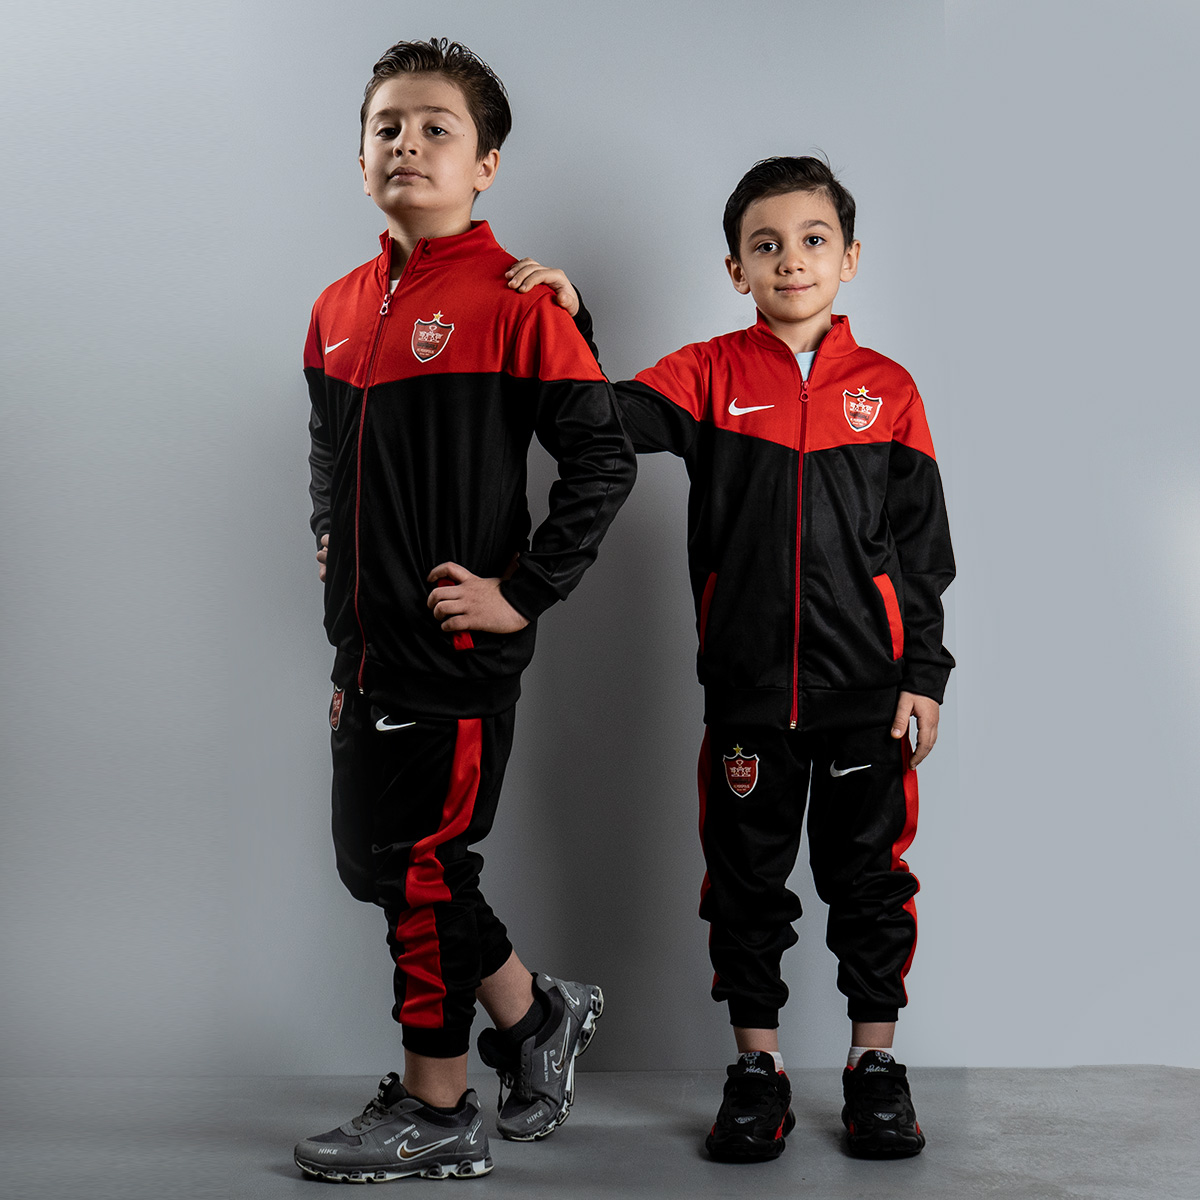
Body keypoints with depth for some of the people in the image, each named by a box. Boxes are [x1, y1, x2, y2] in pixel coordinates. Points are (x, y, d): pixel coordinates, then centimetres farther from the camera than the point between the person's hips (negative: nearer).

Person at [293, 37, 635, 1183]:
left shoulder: (514, 301, -12)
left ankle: (437, 1111, 19)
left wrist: (523, 594, -14)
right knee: (371, 857, 15)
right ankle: (535, 1011, 33)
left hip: (459, 653, -8)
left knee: (420, 864, 1)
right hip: (369, 651, 8)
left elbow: (602, 460, -13)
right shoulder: (337, 309, 11)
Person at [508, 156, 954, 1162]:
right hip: (745, 684, 0)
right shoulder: (710, 375, 3)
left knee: (869, 874, 9)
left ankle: (876, 1063, 24)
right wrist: (568, 326, -24)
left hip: (865, 684, 0)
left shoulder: (887, 388, 3)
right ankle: (757, 1067, 24)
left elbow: (923, 544, 4)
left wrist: (924, 673, 1)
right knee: (746, 879, 10)